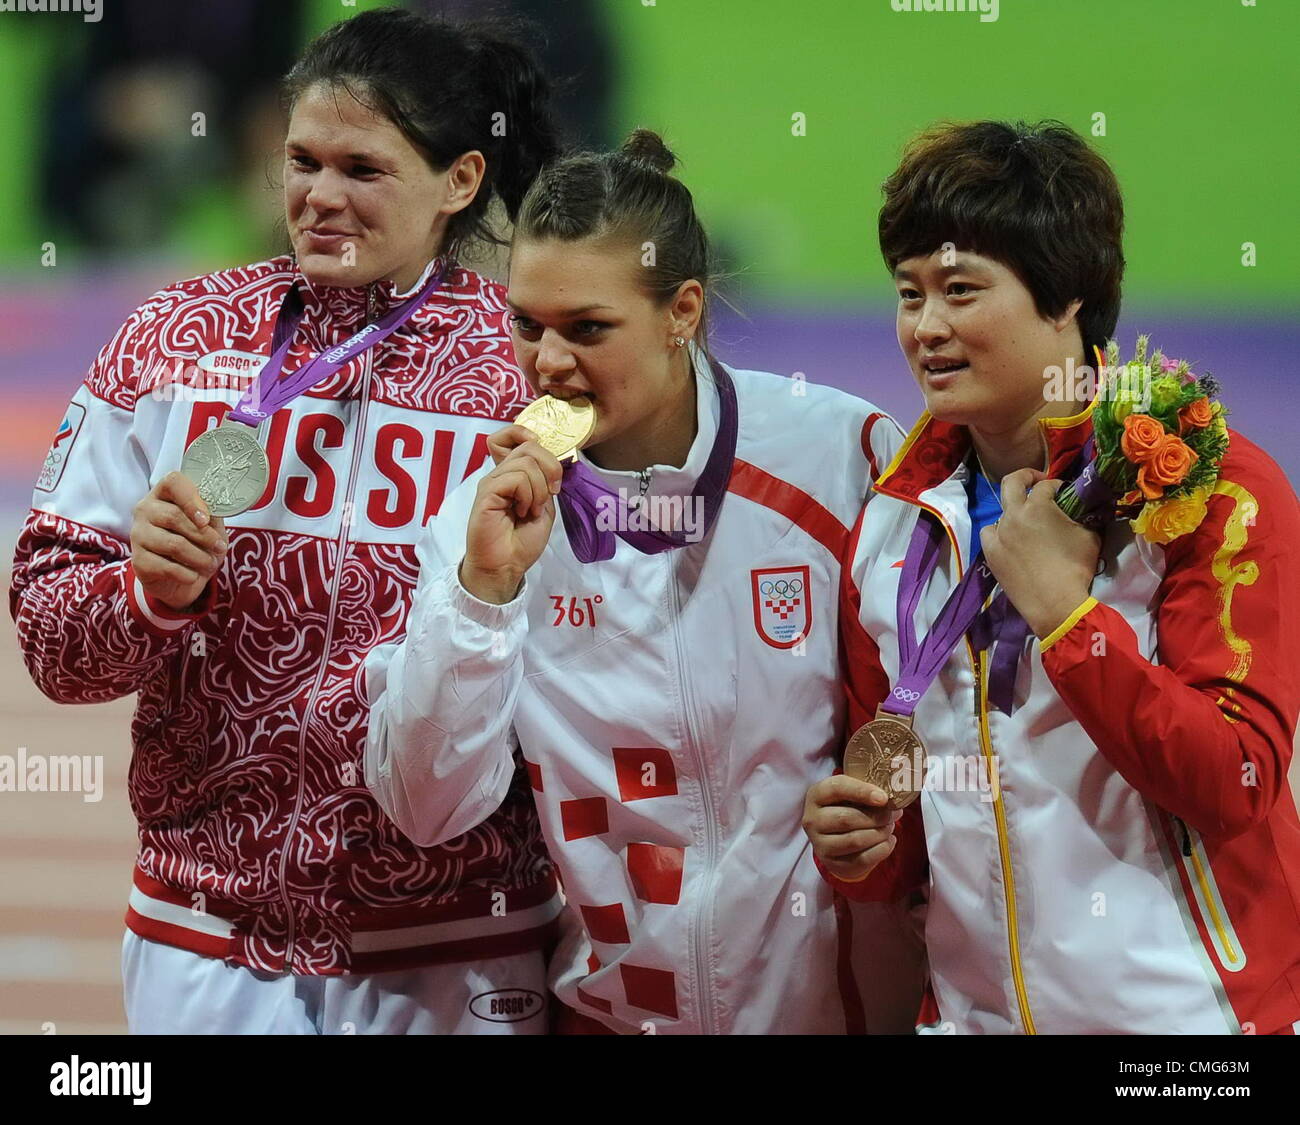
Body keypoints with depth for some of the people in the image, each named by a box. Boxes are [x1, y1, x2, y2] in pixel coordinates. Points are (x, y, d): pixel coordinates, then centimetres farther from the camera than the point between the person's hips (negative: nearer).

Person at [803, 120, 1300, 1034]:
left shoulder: (1213, 489, -10)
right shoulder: (893, 526, 6)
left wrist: (1061, 609, -21)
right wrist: (863, 850, -7)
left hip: (1189, 1011, -5)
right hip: (977, 1010, 5)